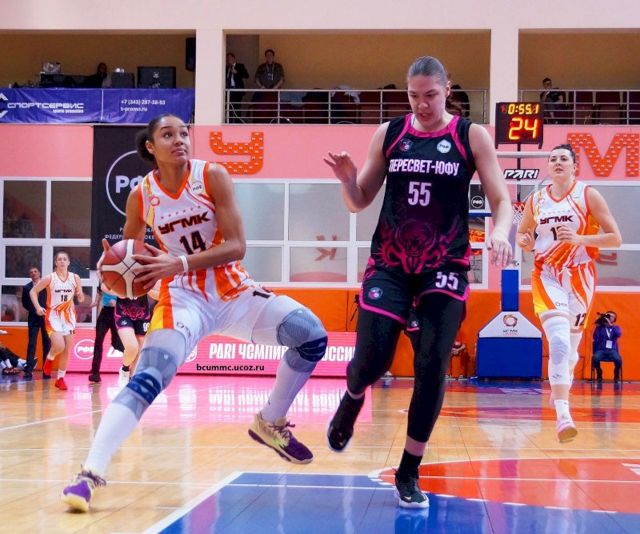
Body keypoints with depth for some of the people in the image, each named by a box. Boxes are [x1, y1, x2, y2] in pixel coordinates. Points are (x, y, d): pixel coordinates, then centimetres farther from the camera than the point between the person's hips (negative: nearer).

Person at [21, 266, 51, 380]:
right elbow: (24, 303, 15)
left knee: (47, 344, 3)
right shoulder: (26, 288, 7)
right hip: (33, 318, 1)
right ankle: (28, 370, -11)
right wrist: (33, 310, 4)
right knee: (31, 344, -7)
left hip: (46, 318, -1)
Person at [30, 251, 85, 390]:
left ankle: (60, 379, 17)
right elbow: (33, 291, 1)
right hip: (53, 315, -3)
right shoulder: (50, 278, -6)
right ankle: (49, 359, 12)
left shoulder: (75, 278, 2)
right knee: (59, 346, -21)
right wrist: (38, 307, -12)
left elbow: (81, 299, 10)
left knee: (67, 350, 5)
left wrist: (80, 296, -14)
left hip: (69, 316, 4)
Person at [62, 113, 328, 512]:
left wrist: (179, 264, -27)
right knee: (147, 379, -23)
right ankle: (91, 472, -25)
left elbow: (236, 246, -16)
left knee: (313, 336, -14)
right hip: (184, 297, -1)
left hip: (234, 291, 1)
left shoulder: (212, 176, -10)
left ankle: (270, 423, 7)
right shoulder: (141, 196, -5)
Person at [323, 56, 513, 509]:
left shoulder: (472, 136, -2)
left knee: (433, 369, -5)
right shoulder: (388, 134, 3)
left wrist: (500, 232, -26)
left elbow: (501, 200, -5)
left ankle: (409, 473, 10)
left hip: (445, 267, -1)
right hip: (390, 264, 1)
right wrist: (347, 179, -13)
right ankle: (352, 401, 30)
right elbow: (360, 202, 9)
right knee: (371, 358, -9)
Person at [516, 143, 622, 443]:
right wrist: (525, 242, -5)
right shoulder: (536, 200, 5)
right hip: (547, 276, 0)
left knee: (570, 346, 12)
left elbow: (615, 238, -6)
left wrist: (579, 239, -20)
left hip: (579, 277, 0)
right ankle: (563, 416, -23)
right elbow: (522, 233, 20)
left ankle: (559, 390, 42)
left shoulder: (588, 196, -3)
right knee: (559, 342, -19)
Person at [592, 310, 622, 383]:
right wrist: (597, 326, -10)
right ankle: (599, 373, -5)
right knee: (595, 358, -35)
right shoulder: (600, 327, 7)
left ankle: (616, 375, -3)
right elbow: (595, 338, -6)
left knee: (618, 360, -33)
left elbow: (619, 335, -11)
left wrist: (610, 325, -15)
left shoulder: (616, 328, 13)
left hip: (612, 350, 1)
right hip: (601, 350, -1)